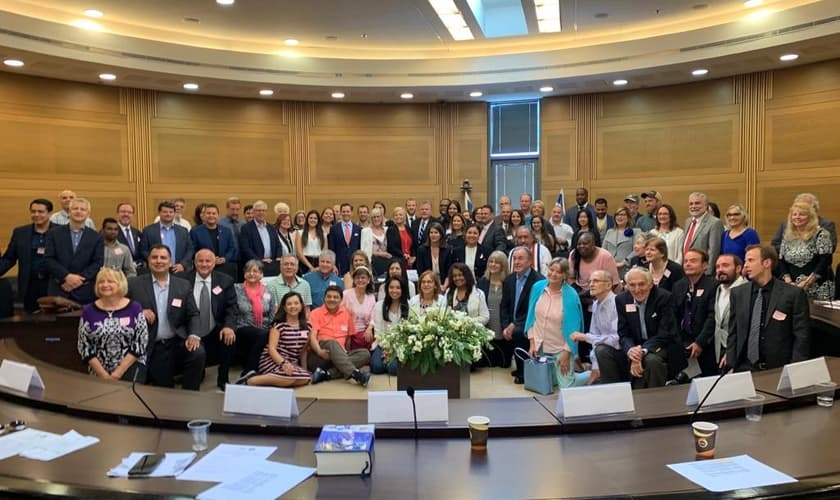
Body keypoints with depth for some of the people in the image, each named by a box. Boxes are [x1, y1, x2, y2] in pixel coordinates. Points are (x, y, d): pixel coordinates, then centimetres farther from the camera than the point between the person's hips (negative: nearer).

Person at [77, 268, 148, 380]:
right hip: (99, 372, 2)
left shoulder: (135, 308, 0)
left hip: (131, 368, -1)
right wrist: (104, 375, -8)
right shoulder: (88, 311, 4)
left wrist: (117, 374, -10)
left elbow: (140, 343, -4)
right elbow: (84, 347, 2)